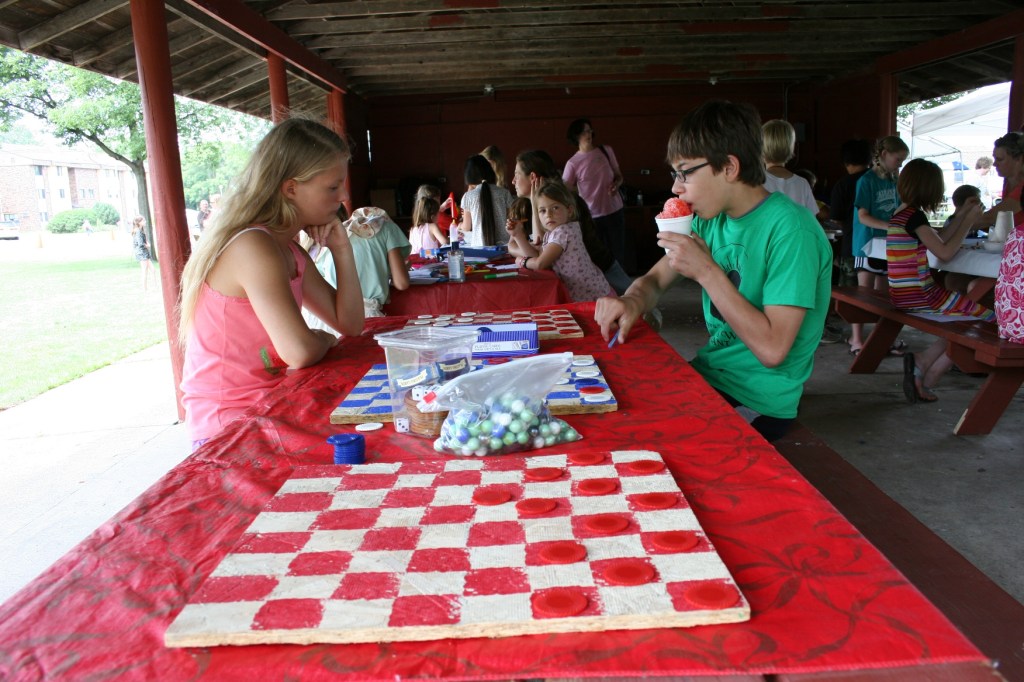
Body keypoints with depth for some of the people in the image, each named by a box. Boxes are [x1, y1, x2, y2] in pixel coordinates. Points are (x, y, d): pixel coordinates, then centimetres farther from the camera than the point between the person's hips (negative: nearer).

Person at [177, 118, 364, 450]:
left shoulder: (291, 253, 9)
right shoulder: (251, 247, -20)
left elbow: (350, 325, 8)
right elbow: (299, 352, -28)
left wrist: (341, 249, 0)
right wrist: (323, 340, -5)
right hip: (231, 425, -8)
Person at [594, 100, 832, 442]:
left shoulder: (791, 230, -21)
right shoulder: (710, 219, 5)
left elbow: (772, 349, -26)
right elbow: (654, 280, 9)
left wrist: (707, 271, -25)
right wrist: (632, 302, -14)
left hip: (758, 402, -7)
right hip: (708, 375, 7)